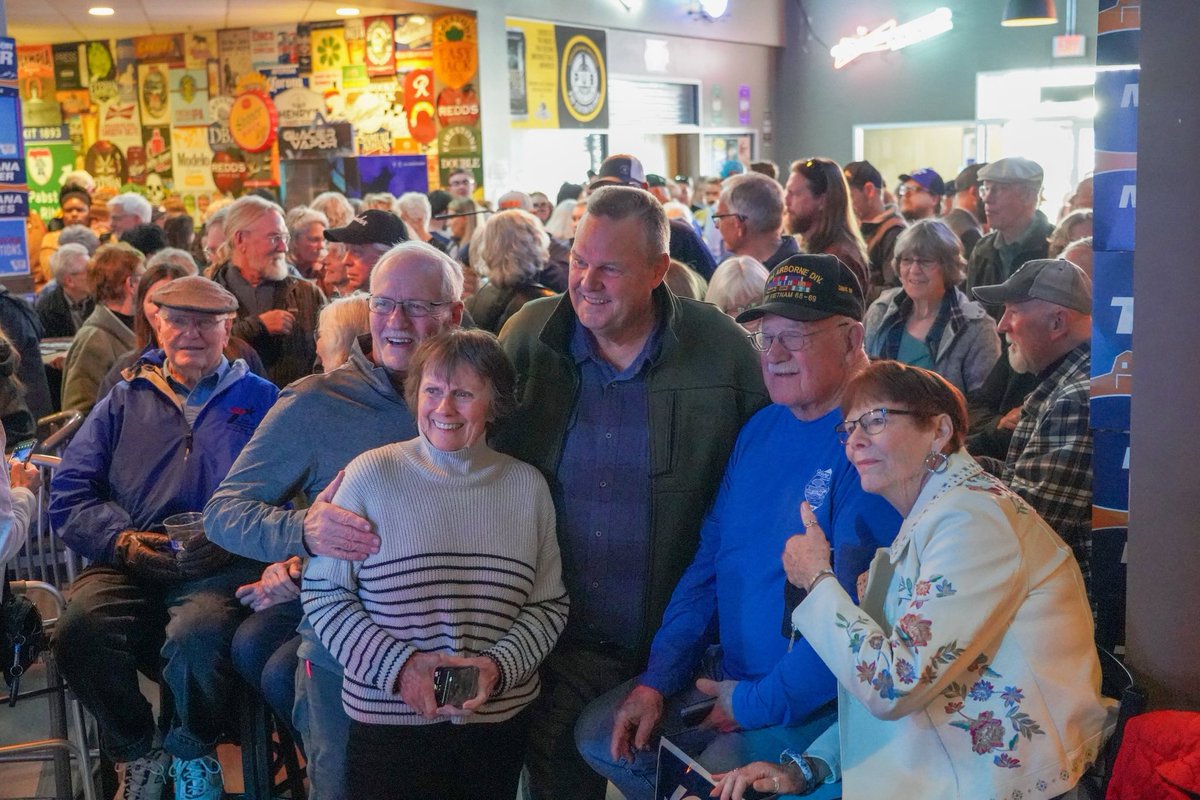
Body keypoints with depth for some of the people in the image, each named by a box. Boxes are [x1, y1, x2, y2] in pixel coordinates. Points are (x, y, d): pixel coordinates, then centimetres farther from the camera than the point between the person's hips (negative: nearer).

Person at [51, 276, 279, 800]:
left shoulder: (260, 399, 16)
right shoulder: (124, 402, 23)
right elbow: (69, 492, 13)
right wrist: (122, 541, -6)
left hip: (223, 567, -3)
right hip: (129, 567, 3)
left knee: (195, 637, -35)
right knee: (78, 630, -29)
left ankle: (193, 755, 0)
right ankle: (136, 754, 0)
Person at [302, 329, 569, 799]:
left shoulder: (527, 486, 2)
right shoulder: (372, 475, -6)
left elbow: (548, 604, 5)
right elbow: (323, 593, -4)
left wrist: (500, 667, -11)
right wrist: (397, 666, -15)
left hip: (501, 721, 3)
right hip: (388, 722, -2)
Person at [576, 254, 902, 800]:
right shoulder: (761, 429, 9)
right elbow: (710, 562, 11)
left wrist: (761, 703, -17)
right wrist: (657, 681, 3)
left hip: (817, 696, -8)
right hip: (730, 673, 8)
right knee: (599, 735, 7)